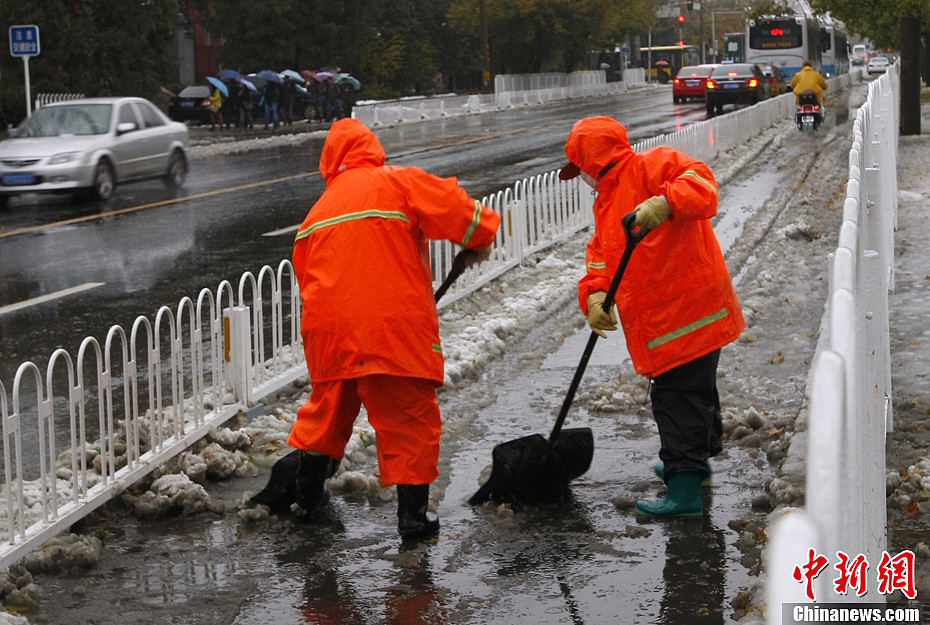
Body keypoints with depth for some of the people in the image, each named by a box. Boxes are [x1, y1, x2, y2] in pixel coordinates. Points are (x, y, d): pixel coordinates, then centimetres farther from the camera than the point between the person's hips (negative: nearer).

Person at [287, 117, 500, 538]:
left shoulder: (319, 210, 21)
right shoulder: (398, 182, 3)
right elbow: (454, 209, -6)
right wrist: (481, 239, 13)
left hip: (328, 329, 5)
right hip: (394, 326, -5)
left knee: (328, 407, 23)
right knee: (409, 417, 4)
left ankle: (307, 495, 33)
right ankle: (412, 514, 3)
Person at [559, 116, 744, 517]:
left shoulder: (651, 166, -10)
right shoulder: (606, 201, 19)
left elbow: (698, 181, -26)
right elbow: (600, 254, 13)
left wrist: (664, 203, -44)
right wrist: (596, 295, -6)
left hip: (688, 310, -10)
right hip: (660, 316, 10)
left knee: (678, 396, -10)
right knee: (691, 389, 25)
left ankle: (684, 487, -8)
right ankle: (694, 459, 41)